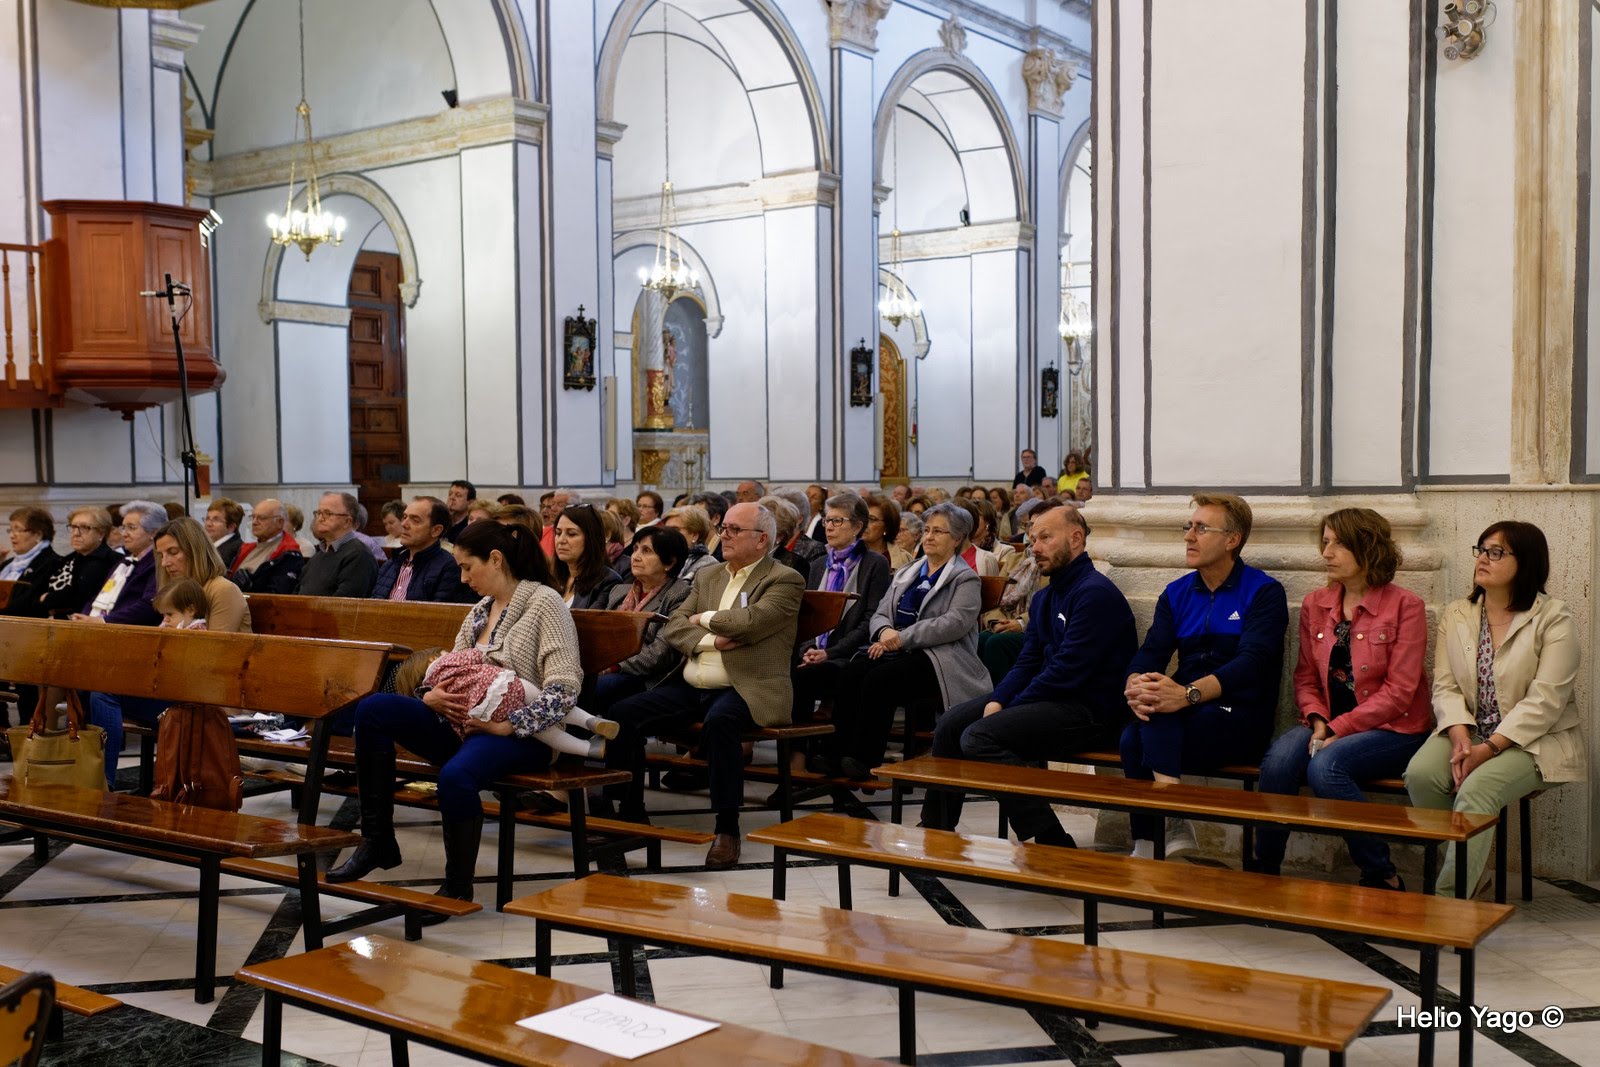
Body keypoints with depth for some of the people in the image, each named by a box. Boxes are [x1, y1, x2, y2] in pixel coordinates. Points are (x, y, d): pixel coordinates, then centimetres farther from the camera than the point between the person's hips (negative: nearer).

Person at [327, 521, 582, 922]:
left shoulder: (544, 603, -7)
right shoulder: (479, 611, 17)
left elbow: (564, 688, -17)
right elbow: (451, 674, 19)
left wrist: (508, 725, -21)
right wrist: (431, 697, -4)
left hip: (520, 735, -8)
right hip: (464, 724, 8)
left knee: (456, 776, -37)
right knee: (372, 709, -10)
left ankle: (458, 887, -14)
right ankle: (378, 840, -5)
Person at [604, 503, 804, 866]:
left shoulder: (785, 581, -1)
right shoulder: (707, 576, 19)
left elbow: (748, 622, -18)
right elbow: (672, 628, 10)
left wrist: (704, 618, 0)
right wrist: (712, 640, -9)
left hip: (746, 688, -7)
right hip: (692, 686, 7)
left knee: (719, 720, -38)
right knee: (623, 714, -11)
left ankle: (727, 827, -25)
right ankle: (628, 812, 3)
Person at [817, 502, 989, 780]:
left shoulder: (966, 579, 4)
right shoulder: (905, 573, 25)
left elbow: (956, 622, -12)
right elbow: (880, 614, 19)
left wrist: (903, 638, -16)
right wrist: (885, 632, -7)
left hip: (937, 658, -6)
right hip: (897, 653, 6)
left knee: (879, 679, -32)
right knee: (852, 673, -26)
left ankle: (864, 759, -27)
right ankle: (834, 752, -26)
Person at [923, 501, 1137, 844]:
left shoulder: (1095, 593, -15)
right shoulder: (1044, 597, 16)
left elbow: (1067, 671, -21)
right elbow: (1028, 662, 13)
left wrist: (1009, 709, -15)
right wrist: (996, 701, -5)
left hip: (1090, 709, -10)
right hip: (1050, 697, 10)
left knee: (979, 737, -25)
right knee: (950, 724, 5)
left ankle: (1052, 844, -21)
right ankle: (935, 832, 12)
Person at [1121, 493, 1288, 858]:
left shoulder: (1264, 592, -1)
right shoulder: (1177, 593, 16)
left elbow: (1252, 663, -17)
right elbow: (1150, 652, 3)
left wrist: (1188, 693, -34)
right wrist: (1135, 689, -23)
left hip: (1241, 720, -5)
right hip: (1183, 717, 5)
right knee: (1133, 736, -28)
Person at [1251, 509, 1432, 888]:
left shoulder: (1405, 606, -6)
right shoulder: (1314, 605, 10)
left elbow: (1398, 691, -11)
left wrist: (1338, 729, -17)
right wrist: (1317, 720, -8)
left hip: (1393, 729, -4)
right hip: (1330, 725, 4)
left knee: (1325, 765, -33)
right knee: (1278, 760, -27)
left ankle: (1382, 878, -15)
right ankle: (1263, 868, -12)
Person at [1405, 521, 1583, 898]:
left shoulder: (1554, 618, -5)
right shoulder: (1455, 614, 10)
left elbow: (1545, 700, -13)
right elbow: (1445, 686, 2)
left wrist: (1490, 748, -22)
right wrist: (1460, 737, -17)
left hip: (1532, 740, -4)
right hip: (1467, 732, 4)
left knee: (1477, 788, -32)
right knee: (1420, 773, -25)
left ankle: (1448, 899, -28)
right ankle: (1468, 872, -9)